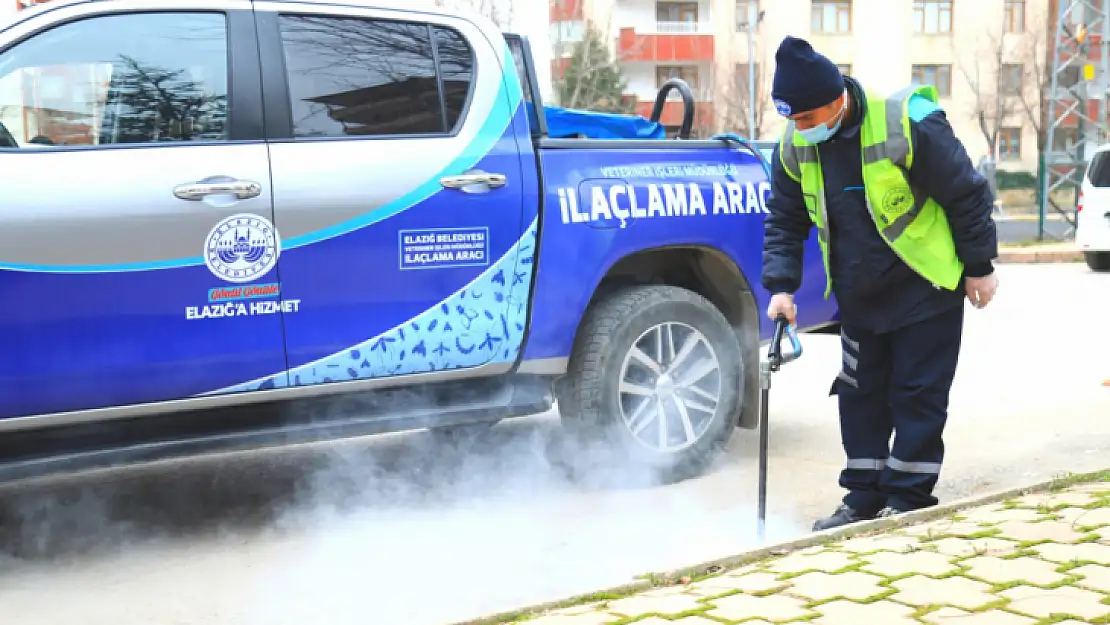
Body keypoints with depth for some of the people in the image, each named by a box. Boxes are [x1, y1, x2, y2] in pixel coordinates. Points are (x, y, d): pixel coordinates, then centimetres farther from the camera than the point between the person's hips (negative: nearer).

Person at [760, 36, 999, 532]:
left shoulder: (908, 124, -24)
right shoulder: (795, 146, -7)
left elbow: (968, 196, -14)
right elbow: (784, 221, 3)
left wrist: (979, 267, -8)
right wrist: (781, 286, -7)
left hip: (925, 288, -6)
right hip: (859, 295, 6)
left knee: (917, 395, 0)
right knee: (860, 395, 10)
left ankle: (908, 499, 11)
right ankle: (864, 498, 20)